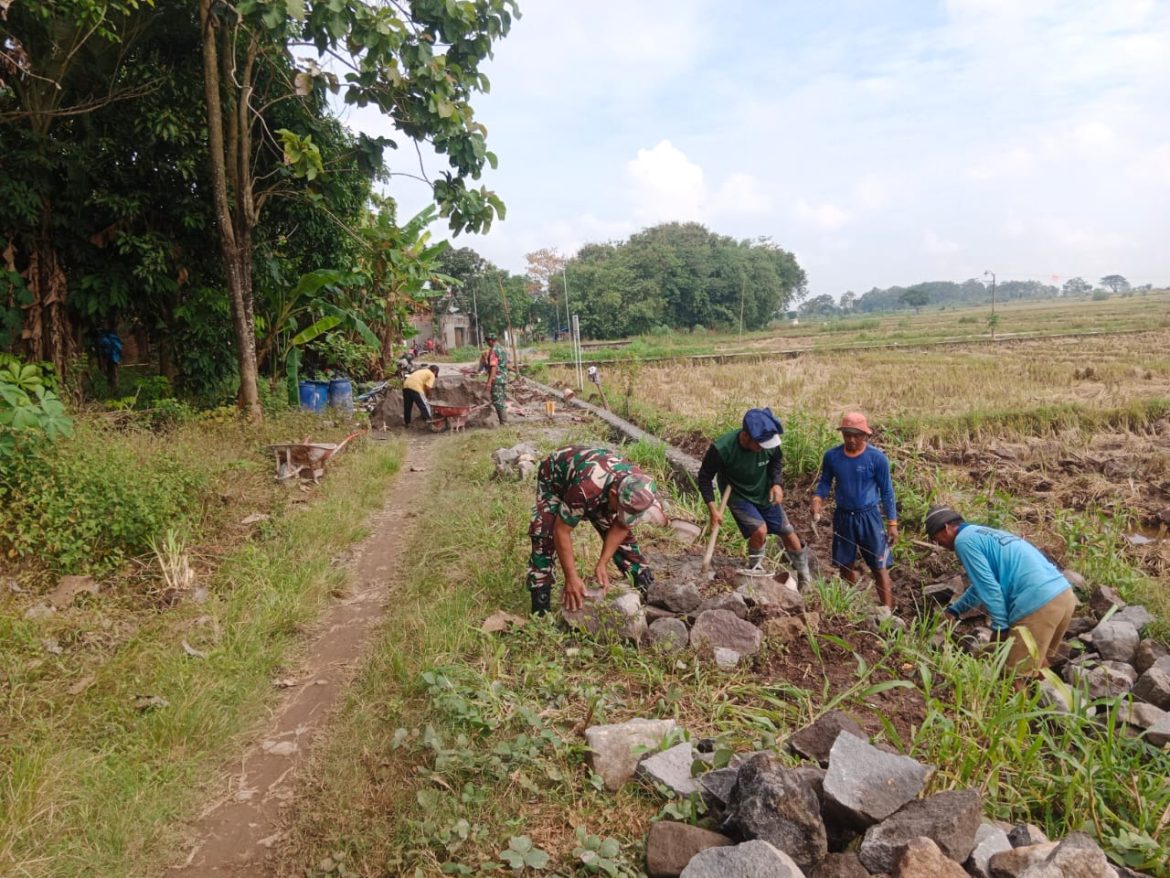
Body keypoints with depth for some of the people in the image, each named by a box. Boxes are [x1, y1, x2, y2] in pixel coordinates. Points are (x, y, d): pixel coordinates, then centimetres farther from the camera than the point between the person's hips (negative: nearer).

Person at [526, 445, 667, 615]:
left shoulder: (638, 487, -30)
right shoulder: (585, 489, -48)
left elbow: (621, 526, -13)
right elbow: (561, 531, -34)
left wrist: (602, 564, -18)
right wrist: (571, 578, -32)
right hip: (554, 477, -4)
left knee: (623, 534, -3)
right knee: (545, 537, -21)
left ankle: (649, 590, 11)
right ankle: (539, 611, -15)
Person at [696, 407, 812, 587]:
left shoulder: (769, 442, -25)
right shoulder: (721, 449, -34)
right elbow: (705, 477, -19)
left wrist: (776, 483, -16)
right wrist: (713, 510, -24)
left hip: (766, 495, 4)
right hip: (738, 497, -4)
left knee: (789, 535, 8)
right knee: (759, 531, -24)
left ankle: (805, 579, 32)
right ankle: (755, 571, 6)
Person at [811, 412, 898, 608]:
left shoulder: (877, 458, -13)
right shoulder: (832, 455, -6)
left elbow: (886, 491, -4)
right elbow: (825, 481, 8)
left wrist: (892, 523, -5)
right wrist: (817, 499, -12)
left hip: (869, 517, -3)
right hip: (843, 517, 3)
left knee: (879, 567, 0)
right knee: (846, 565, 16)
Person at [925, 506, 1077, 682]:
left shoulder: (964, 540, -1)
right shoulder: (983, 534, 27)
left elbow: (988, 585, -9)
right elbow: (982, 582, 40)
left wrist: (1000, 626, -2)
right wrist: (954, 609, 45)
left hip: (1037, 604, -9)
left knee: (1015, 677, 3)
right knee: (1038, 666, 25)